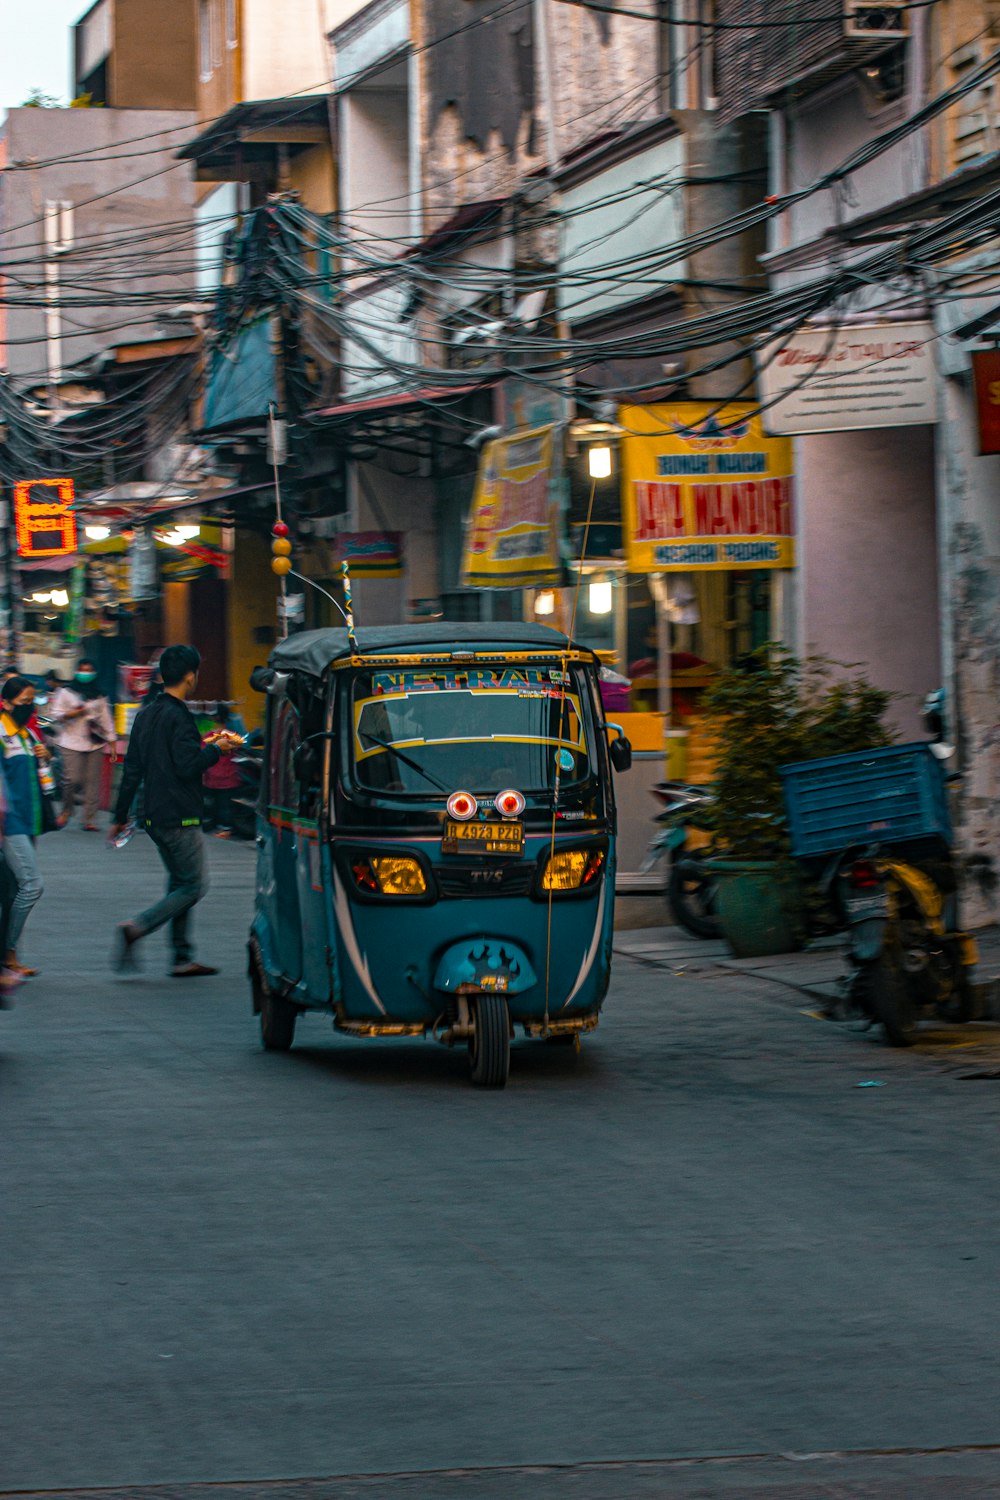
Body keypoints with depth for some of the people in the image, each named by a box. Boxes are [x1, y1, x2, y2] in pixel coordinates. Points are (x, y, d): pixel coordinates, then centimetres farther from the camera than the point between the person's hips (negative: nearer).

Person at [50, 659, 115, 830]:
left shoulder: (99, 697, 14)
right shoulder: (66, 693, 6)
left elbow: (106, 719, 15)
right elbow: (56, 714, 4)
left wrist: (111, 741, 9)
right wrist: (72, 714, -14)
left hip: (95, 744, 3)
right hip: (72, 742, -2)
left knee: (93, 781, -4)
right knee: (73, 779, -13)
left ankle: (89, 819, -2)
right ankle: (66, 810, 14)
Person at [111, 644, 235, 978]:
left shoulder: (146, 714, 11)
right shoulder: (179, 717, -15)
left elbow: (132, 768, 14)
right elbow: (187, 766, -22)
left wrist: (121, 815, 17)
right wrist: (215, 750, -5)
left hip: (154, 816, 9)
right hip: (180, 818, -9)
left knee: (179, 883, 15)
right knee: (194, 886, -2)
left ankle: (183, 959, 14)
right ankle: (136, 928, -16)